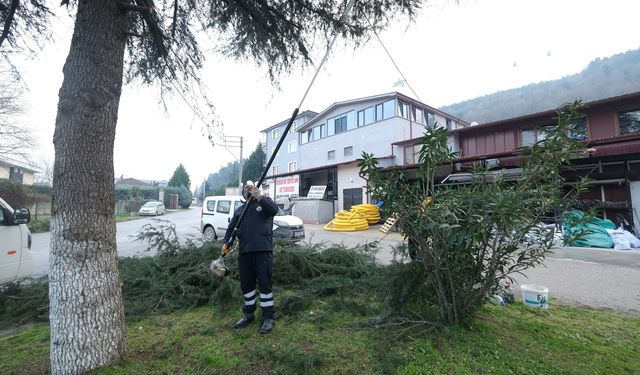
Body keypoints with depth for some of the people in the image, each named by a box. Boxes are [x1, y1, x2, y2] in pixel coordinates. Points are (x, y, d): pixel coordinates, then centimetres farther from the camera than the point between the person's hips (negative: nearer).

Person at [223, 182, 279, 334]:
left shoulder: (264, 202, 6)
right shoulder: (239, 210, 21)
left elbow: (274, 210, -16)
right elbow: (231, 228, 16)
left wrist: (259, 196, -26)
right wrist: (226, 243, -2)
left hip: (263, 250, -5)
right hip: (244, 252, 5)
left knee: (265, 284, -1)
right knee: (246, 284, 14)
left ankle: (268, 317, 12)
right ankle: (248, 314, 32)